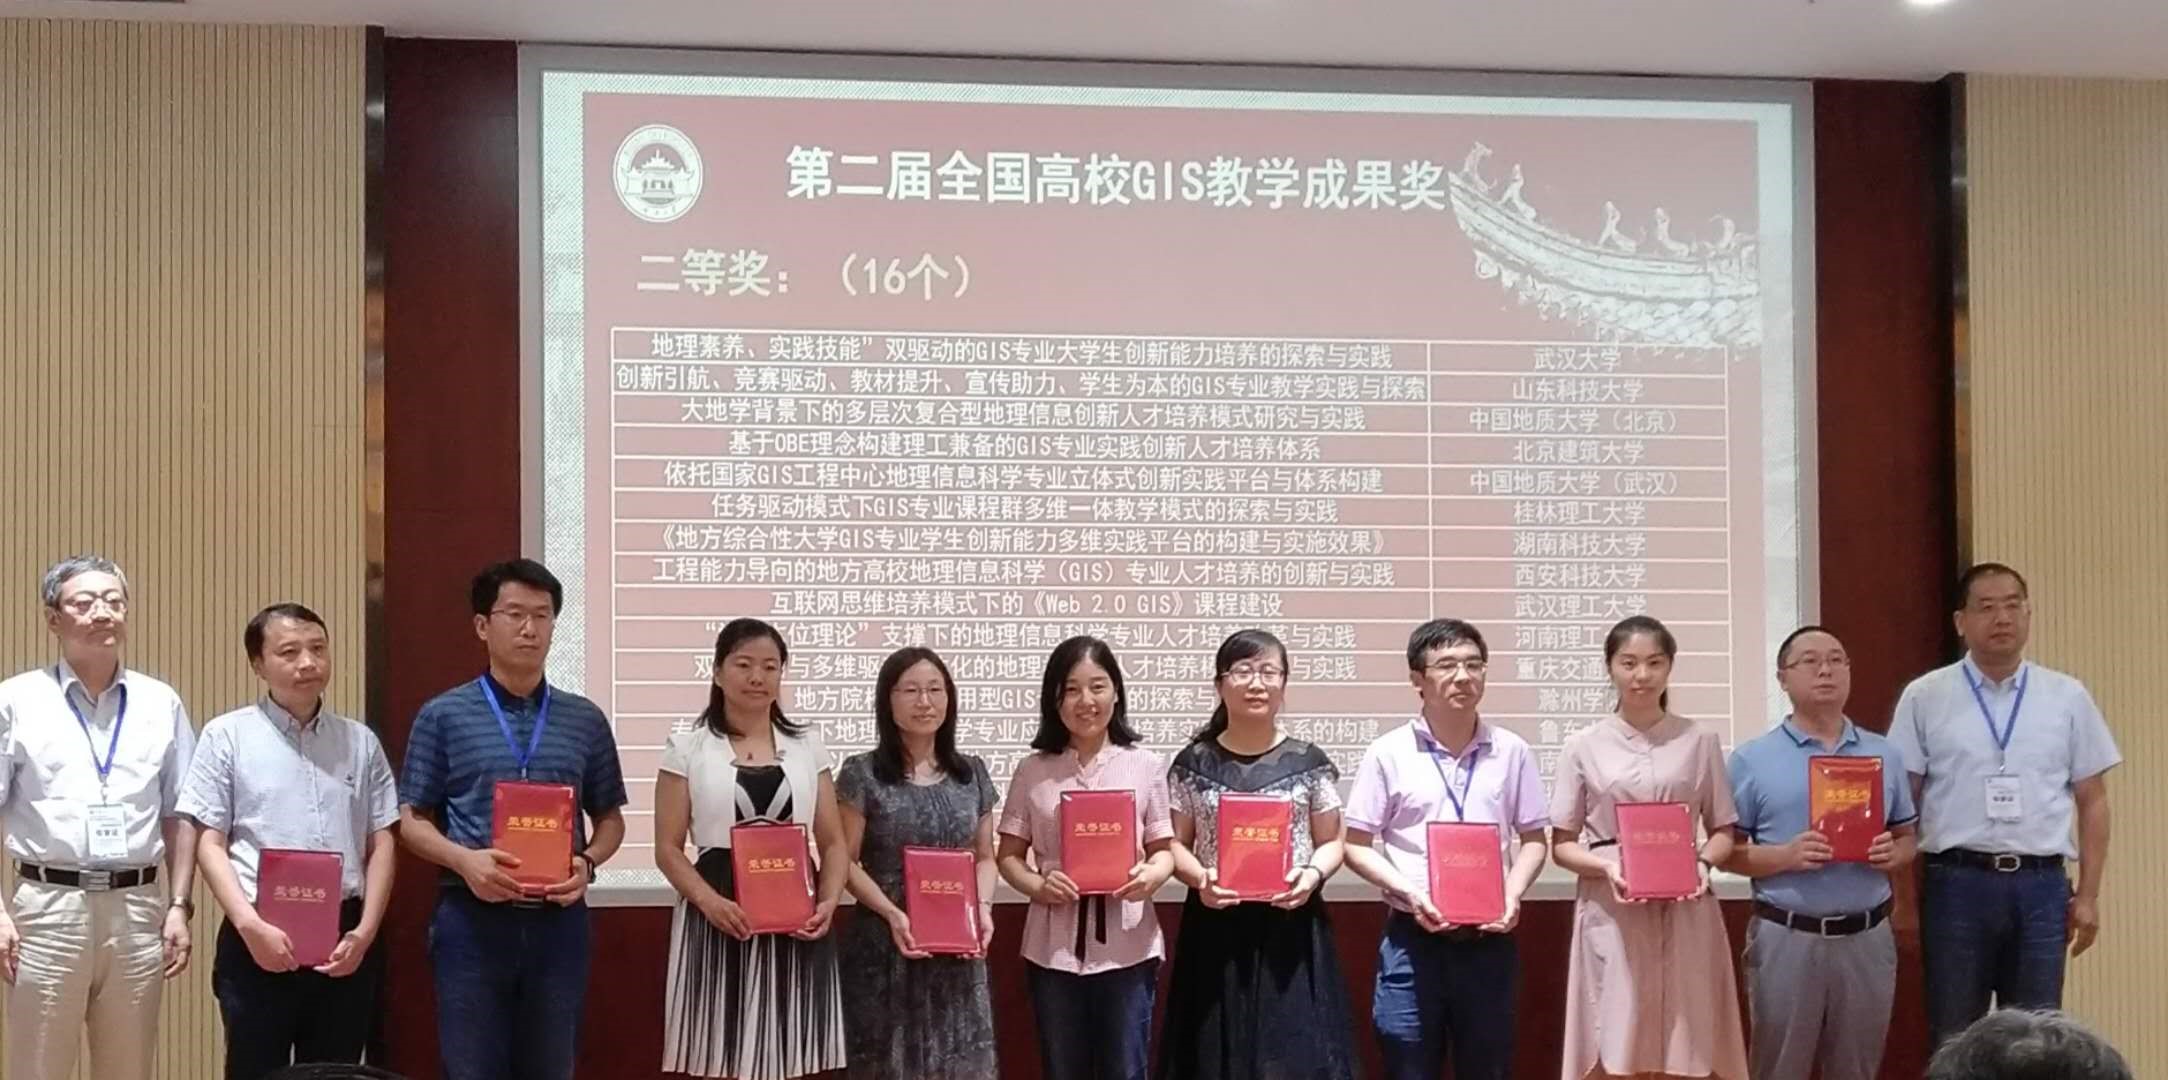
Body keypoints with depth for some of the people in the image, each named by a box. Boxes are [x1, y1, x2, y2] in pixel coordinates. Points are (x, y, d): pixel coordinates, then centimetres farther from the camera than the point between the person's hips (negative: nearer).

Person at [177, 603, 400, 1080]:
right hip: (259, 938, -3)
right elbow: (209, 844, -2)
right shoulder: (227, 736, 1)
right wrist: (251, 926, -14)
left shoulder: (361, 741, 10)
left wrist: (365, 932, -3)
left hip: (343, 939, 3)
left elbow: (381, 843, 9)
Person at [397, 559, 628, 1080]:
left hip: (557, 921, 2)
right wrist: (465, 860, -15)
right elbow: (411, 820, 3)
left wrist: (587, 863, -7)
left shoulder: (586, 720, 8)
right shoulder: (443, 715, 2)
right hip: (471, 919, -2)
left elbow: (609, 819, 14)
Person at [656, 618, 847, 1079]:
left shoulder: (807, 746, 11)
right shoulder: (688, 748, 3)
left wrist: (829, 902, -8)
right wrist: (709, 900, -18)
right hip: (718, 921, -2)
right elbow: (668, 848, 0)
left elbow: (833, 843, 11)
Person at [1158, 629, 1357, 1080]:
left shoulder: (1309, 763, 3)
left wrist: (1313, 873, -13)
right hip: (1217, 928, 0)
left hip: (1291, 927, 0)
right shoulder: (1193, 764, 3)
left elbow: (1331, 842, 8)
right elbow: (1175, 843, 6)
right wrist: (1199, 877, -13)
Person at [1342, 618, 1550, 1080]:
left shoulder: (1512, 752, 3)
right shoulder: (1388, 753, -3)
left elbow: (1533, 838, 10)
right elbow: (1357, 846, 0)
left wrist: (1513, 894, -8)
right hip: (1412, 938, -2)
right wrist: (1409, 892, -14)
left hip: (1489, 939, 2)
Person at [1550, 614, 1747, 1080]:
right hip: (1611, 913, -1)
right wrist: (1607, 867, -13)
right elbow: (1562, 844, 6)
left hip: (1684, 914, 1)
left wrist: (1703, 862, -10)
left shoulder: (1700, 741, 6)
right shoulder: (1584, 746, 4)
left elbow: (1724, 831, 11)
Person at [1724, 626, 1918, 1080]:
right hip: (1787, 937, -3)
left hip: (1867, 936, 3)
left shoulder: (1884, 755, 11)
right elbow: (1727, 851, -2)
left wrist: (1893, 854, -7)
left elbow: (1908, 838, 15)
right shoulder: (1753, 759, 0)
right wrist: (1786, 856, -18)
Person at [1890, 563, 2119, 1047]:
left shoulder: (2067, 697, 6)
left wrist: (2088, 894, 3)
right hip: (1956, 884, -1)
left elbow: (2092, 801, 8)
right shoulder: (1924, 697, 0)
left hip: (2040, 885, 2)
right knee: (1954, 1041, 7)